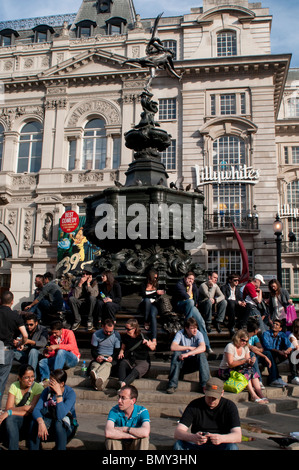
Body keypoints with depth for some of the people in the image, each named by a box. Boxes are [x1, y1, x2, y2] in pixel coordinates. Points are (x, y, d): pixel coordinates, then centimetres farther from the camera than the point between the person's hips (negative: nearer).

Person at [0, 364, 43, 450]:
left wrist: (10, 412, -21)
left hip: (30, 421, -2)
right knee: (9, 419, -32)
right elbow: (8, 408, -6)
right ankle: (13, 448, -28)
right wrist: (24, 408, -21)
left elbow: (31, 409, -14)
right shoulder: (14, 386, 2)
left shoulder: (38, 388, -6)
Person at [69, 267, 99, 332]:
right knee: (71, 299, -25)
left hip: (90, 304, -2)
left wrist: (88, 284, -21)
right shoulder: (78, 282, 1)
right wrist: (80, 284, -20)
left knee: (92, 297, -34)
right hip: (80, 303, 2)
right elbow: (75, 296, -14)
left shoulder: (93, 282, -4)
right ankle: (77, 320, -13)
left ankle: (90, 321, -20)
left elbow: (95, 294, -23)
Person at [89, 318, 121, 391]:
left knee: (107, 365, -38)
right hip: (99, 357, 2)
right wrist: (97, 357, -16)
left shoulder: (116, 335, 4)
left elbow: (117, 351, 6)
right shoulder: (96, 335, 5)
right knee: (94, 365, -35)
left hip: (111, 358, -2)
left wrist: (112, 357, -16)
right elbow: (93, 350, 7)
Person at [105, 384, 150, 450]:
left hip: (135, 445, 0)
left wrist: (124, 429, -28)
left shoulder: (142, 411, -17)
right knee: (110, 437, -30)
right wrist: (131, 436, -32)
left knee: (144, 437, -32)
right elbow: (108, 433, -35)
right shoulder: (114, 410, -17)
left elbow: (145, 432, -37)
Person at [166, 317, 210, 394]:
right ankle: (172, 385, -27)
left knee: (202, 354, -28)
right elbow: (172, 347, -26)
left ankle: (204, 385, -28)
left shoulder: (198, 334, -10)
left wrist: (187, 354, -39)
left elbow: (203, 348, -29)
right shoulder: (180, 334, -11)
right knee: (176, 353, -29)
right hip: (182, 362, 0)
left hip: (194, 362, 0)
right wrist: (189, 348, -25)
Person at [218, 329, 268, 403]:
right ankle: (253, 395, -29)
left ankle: (260, 395, -27)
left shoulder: (245, 347, 8)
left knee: (253, 371, -22)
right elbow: (230, 364, -22)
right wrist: (244, 361, -29)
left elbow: (248, 364, 4)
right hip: (225, 371, -6)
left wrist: (251, 362, -20)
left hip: (239, 369, 7)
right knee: (247, 372, -30)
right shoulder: (230, 346, -14)